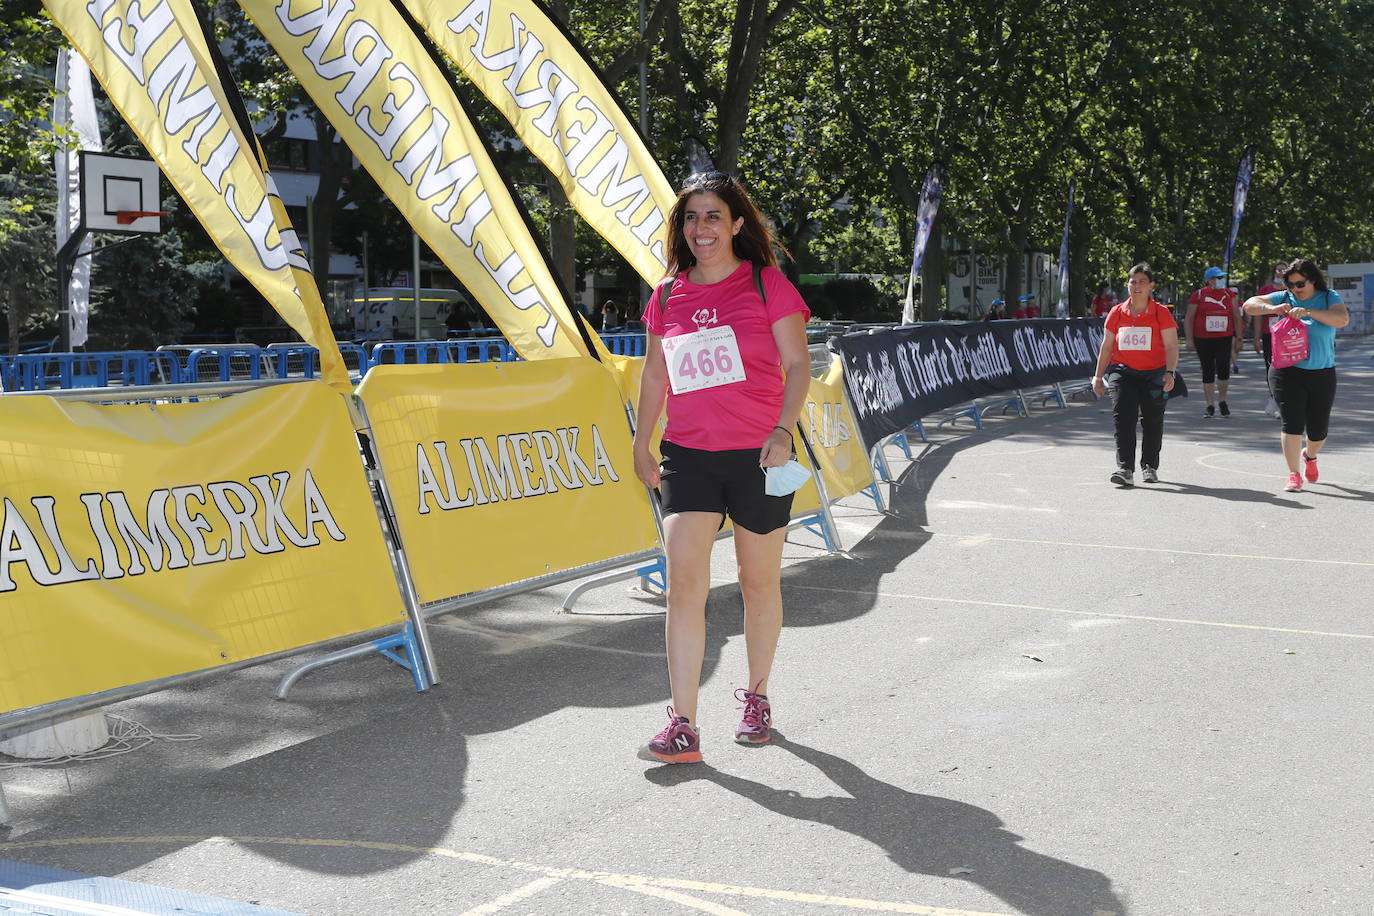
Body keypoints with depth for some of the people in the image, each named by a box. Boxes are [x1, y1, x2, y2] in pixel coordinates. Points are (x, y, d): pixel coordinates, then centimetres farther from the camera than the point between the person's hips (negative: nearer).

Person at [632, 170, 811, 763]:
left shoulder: (767, 284, -3)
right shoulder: (668, 296, 9)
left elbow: (798, 364, -5)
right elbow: (654, 374, 19)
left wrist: (783, 431, -17)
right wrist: (640, 444, 19)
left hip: (758, 455, -2)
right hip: (687, 456, 3)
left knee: (759, 582, 10)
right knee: (684, 583, -8)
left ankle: (756, 697, 31)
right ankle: (682, 727, -6)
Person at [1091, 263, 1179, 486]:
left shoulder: (1161, 313, 0)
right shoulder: (1117, 312, 7)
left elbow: (1171, 346, -3)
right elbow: (1106, 346, 13)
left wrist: (1169, 372, -17)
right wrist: (1098, 376, 11)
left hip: (1153, 374, -1)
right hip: (1122, 372, 1)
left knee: (1152, 421, 7)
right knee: (1123, 419, -14)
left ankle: (1149, 467, 24)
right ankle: (1125, 469, -17)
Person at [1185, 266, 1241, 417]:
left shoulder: (1230, 295, 8)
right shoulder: (1198, 295, 1)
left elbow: (1237, 317, 13)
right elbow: (1189, 318, 2)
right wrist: (1190, 339, -3)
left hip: (1224, 339, 1)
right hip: (1203, 340, -1)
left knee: (1224, 370, -6)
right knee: (1208, 372, 3)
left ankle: (1223, 401, 15)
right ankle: (1210, 405, 10)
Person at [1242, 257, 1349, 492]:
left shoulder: (1329, 297, 0)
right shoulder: (1284, 299, 3)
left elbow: (1342, 319, -19)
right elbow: (1249, 305, -2)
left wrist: (1308, 311, -28)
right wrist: (1272, 309, -21)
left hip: (1322, 374, 1)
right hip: (1288, 373, -1)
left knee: (1318, 429, 10)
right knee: (1292, 423, -11)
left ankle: (1310, 456, 42)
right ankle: (1294, 475, -4)